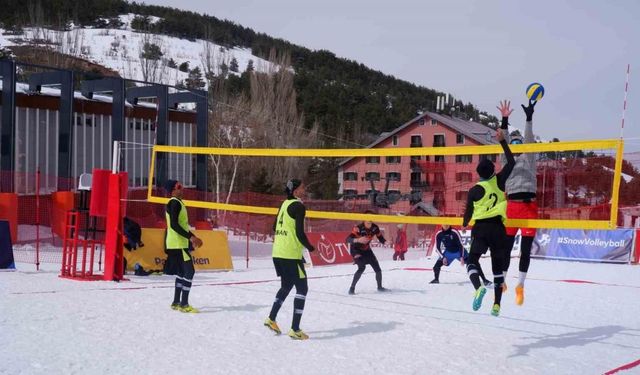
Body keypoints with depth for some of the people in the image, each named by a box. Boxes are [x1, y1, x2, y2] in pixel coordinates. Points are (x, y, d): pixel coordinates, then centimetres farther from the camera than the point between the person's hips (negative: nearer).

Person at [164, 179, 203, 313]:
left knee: (182, 271, 15)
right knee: (190, 271, -11)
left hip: (179, 243, 10)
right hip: (178, 244, -10)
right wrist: (190, 237, -25)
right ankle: (184, 304, -10)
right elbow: (174, 225, -24)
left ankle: (176, 302, 21)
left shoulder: (177, 203, 16)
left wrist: (192, 238, 20)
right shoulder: (174, 203, -15)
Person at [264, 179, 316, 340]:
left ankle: (271, 318, 24)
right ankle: (295, 330, -2)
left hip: (277, 253, 8)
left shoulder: (284, 204, 12)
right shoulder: (299, 206, -12)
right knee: (302, 289, 1)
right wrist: (310, 248, -3)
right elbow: (300, 233, -17)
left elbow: (275, 227, 20)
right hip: (291, 255, -8)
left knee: (286, 286, 25)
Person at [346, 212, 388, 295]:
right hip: (356, 249, -6)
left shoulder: (375, 228, -14)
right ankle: (352, 288, -14)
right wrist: (358, 240, -58)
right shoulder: (358, 228, -30)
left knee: (377, 267, 5)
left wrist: (385, 242, -25)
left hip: (366, 249, 6)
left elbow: (380, 238, -1)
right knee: (362, 268, -25)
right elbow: (347, 239, -38)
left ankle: (380, 287, 28)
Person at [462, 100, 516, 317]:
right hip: (498, 228, 3)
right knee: (498, 265, 9)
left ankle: (478, 287, -32)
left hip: (481, 228, -3)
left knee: (473, 259, 0)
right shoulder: (499, 181, -1)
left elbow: (468, 214, 4)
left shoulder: (475, 190, -4)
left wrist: (464, 225, 25)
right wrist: (502, 140, 6)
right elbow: (511, 162, 9)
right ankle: (497, 304, 6)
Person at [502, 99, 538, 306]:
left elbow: (529, 140, -4)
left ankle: (520, 286, 7)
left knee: (526, 250, -1)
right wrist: (504, 122, -10)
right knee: (506, 248, 3)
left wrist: (529, 118, -17)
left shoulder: (529, 158, 10)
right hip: (512, 206, 1)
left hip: (529, 206, -1)